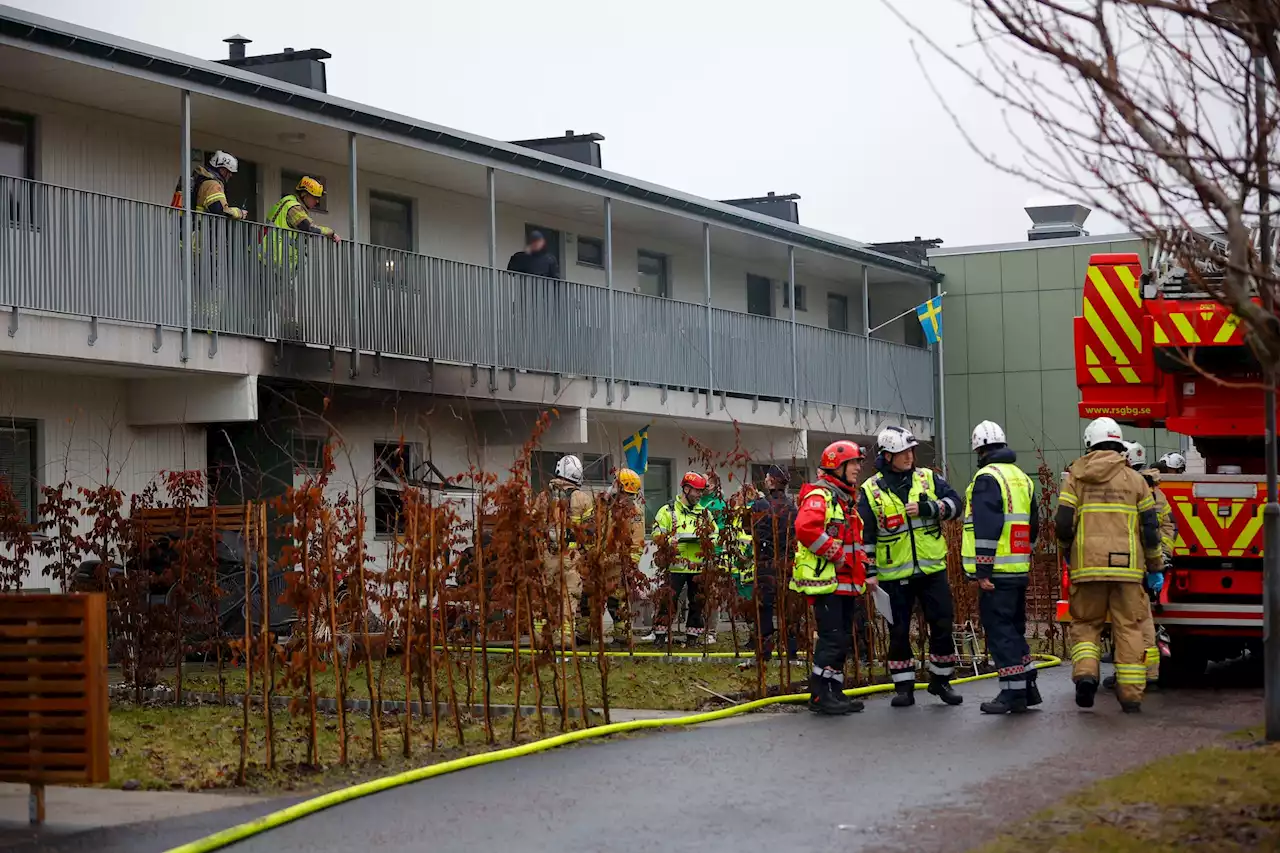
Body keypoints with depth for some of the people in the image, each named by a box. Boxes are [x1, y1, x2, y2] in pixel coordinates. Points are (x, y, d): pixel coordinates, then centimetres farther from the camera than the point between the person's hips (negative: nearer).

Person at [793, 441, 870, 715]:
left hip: (846, 583, 10)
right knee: (831, 638, -11)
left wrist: (863, 572, 15)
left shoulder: (846, 500, 21)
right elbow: (806, 528, -28)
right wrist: (835, 554, -21)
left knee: (843, 639, 11)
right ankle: (820, 696, -7)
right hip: (825, 581, -10)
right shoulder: (819, 496, -11)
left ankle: (834, 692, 18)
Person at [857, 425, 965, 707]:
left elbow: (954, 503, -3)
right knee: (899, 632, 5)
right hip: (894, 575, -2)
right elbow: (865, 535, 1)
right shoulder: (871, 490, -2)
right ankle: (904, 687, 16)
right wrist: (870, 572, -2)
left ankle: (941, 680, 19)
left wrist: (927, 508, -19)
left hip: (932, 570, 2)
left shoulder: (928, 478, 4)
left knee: (942, 625, 3)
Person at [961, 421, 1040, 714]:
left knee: (1000, 630, -5)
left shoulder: (988, 477, -11)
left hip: (998, 570, -9)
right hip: (1020, 569, 9)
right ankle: (1028, 688, 19)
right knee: (1015, 629, 17)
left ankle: (1014, 693, -6)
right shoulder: (1022, 478, 17)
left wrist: (982, 570, -19)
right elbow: (1033, 525, 22)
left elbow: (986, 528, -19)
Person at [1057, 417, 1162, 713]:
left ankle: (1085, 671, -10)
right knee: (1129, 627, 5)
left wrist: (1069, 550, 19)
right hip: (1127, 566, 0)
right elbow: (1150, 527, 5)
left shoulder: (1076, 478, 4)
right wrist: (1154, 562, 18)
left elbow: (1063, 525, -1)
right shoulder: (1135, 480, 6)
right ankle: (1131, 693, 3)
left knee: (1085, 623, 13)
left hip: (1087, 565, 0)